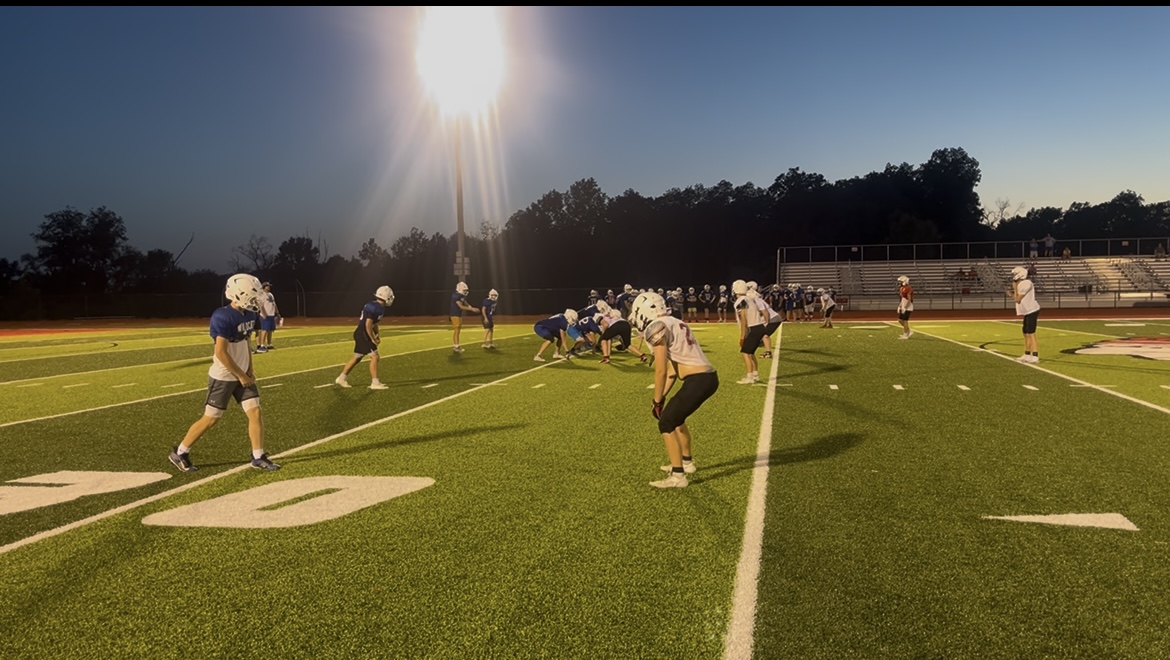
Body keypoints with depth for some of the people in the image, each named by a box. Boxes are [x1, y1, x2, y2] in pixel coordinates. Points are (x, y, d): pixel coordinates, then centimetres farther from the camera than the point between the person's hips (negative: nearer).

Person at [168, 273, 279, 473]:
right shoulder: (223, 317, -23)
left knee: (255, 413, 1)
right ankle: (179, 453, 20)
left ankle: (259, 458, 10)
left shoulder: (248, 314, 3)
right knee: (211, 419, 2)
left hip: (242, 375, 7)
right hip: (223, 377, -7)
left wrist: (249, 370, 8)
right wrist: (241, 375, -18)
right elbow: (220, 352, -25)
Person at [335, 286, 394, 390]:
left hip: (361, 334, 10)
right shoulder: (374, 308, -21)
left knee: (357, 357, 18)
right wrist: (373, 339, -16)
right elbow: (368, 325, -24)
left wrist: (377, 334, 13)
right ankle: (375, 383, -5)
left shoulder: (377, 306, 10)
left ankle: (342, 378, 28)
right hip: (363, 334, -10)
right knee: (374, 357, -8)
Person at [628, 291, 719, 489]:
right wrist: (661, 397, 21)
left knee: (666, 424, 1)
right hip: (709, 377, 9)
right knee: (676, 417, 27)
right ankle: (687, 462, 40)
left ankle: (678, 476, 2)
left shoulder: (656, 327, -8)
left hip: (698, 381, -9)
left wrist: (657, 400, 2)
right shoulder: (674, 323, 21)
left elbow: (661, 370, -10)